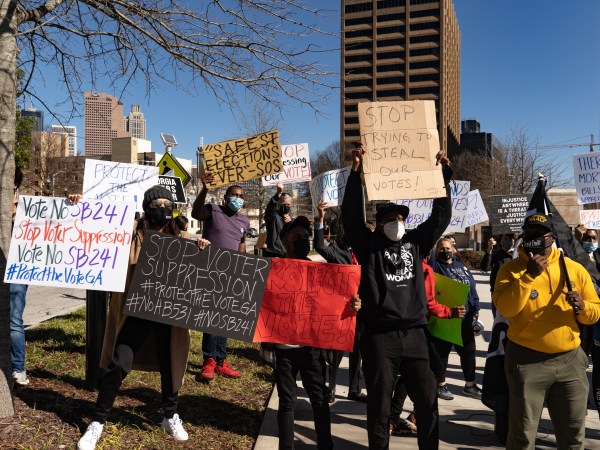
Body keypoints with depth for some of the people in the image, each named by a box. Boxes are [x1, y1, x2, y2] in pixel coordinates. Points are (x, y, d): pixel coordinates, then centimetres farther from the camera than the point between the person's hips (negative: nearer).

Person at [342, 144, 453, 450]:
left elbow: (441, 216, 11)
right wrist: (356, 172, -18)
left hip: (414, 333, 4)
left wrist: (443, 175, 5)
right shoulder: (369, 245, 3)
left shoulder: (415, 242, 13)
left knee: (428, 402, 10)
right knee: (379, 405, 7)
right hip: (379, 335, -3)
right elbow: (351, 214, -9)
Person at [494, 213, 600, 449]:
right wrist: (528, 275, -22)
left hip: (570, 359, 3)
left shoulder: (575, 269, 5)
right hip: (527, 360, -3)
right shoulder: (511, 269, -3)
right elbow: (505, 308, -18)